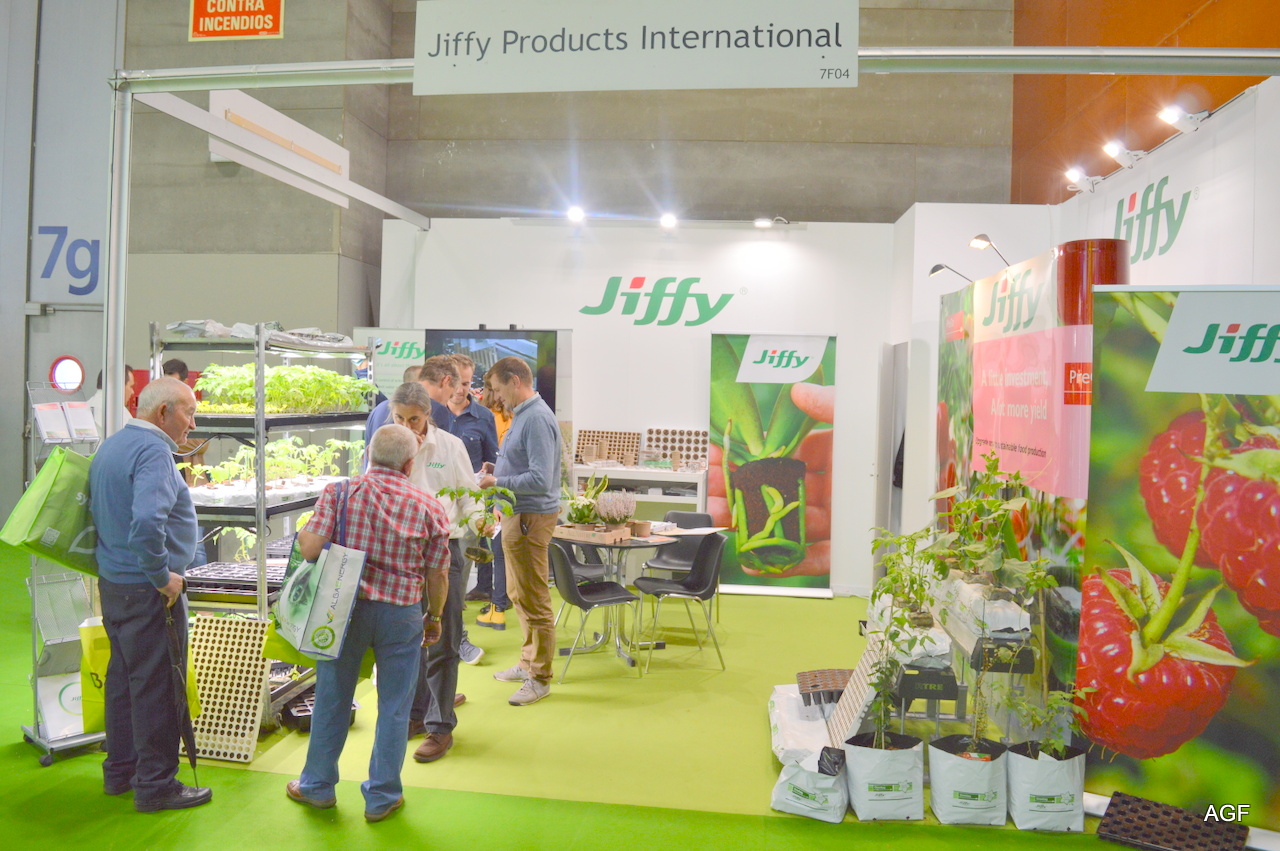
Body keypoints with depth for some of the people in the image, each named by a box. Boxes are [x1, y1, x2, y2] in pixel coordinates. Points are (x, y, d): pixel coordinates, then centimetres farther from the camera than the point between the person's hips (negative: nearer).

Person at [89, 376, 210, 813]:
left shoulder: (110, 446, 12)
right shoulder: (153, 451, -20)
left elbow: (100, 511, 22)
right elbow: (147, 523, -33)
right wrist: (163, 576, -22)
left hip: (112, 581, 10)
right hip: (146, 592, -10)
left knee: (123, 676, 19)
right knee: (157, 686, 0)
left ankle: (119, 770, 32)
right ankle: (155, 785, 10)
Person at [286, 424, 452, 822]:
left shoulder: (339, 492, -7)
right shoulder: (429, 507, -4)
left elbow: (310, 549, -12)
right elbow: (438, 576, -1)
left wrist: (302, 532, 10)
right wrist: (434, 617, 14)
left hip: (346, 607, 1)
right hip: (402, 615, -1)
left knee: (332, 698, 17)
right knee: (394, 708, 12)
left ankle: (318, 786, 34)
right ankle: (382, 796, 23)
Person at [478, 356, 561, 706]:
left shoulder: (537, 418, -21)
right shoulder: (522, 415, 11)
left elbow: (541, 479, -26)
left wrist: (498, 482, -17)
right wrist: (496, 470, 7)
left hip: (531, 517, -11)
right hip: (518, 515, 11)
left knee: (534, 600, 0)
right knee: (519, 594, 21)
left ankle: (540, 678, 11)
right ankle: (529, 662, 35)